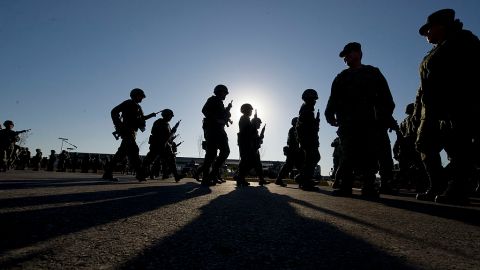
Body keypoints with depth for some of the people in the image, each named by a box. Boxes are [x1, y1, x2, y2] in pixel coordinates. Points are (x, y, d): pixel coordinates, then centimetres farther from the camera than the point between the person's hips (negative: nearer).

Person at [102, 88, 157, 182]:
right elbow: (114, 112, -7)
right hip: (127, 131, -9)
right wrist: (119, 125, -15)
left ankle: (107, 173, 16)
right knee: (133, 150, -17)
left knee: (122, 153, 9)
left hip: (132, 132, 9)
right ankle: (139, 174, -21)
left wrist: (150, 115, 12)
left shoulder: (138, 107, 23)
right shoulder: (128, 103, -2)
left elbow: (141, 118, 26)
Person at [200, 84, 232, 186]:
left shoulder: (220, 103, 28)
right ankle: (206, 179, -12)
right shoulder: (213, 100, 3)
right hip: (212, 129, -9)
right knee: (211, 152, -14)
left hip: (219, 130, 9)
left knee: (225, 151, 0)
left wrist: (227, 109, 17)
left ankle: (214, 173, 5)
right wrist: (215, 119, -17)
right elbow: (205, 110, -13)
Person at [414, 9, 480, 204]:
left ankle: (457, 190, -5)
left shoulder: (462, 40, 6)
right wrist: (419, 109, 15)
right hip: (432, 110, 9)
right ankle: (437, 188, 12)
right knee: (427, 147, 6)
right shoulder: (434, 53, 28)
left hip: (455, 107, -9)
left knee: (457, 147, -9)